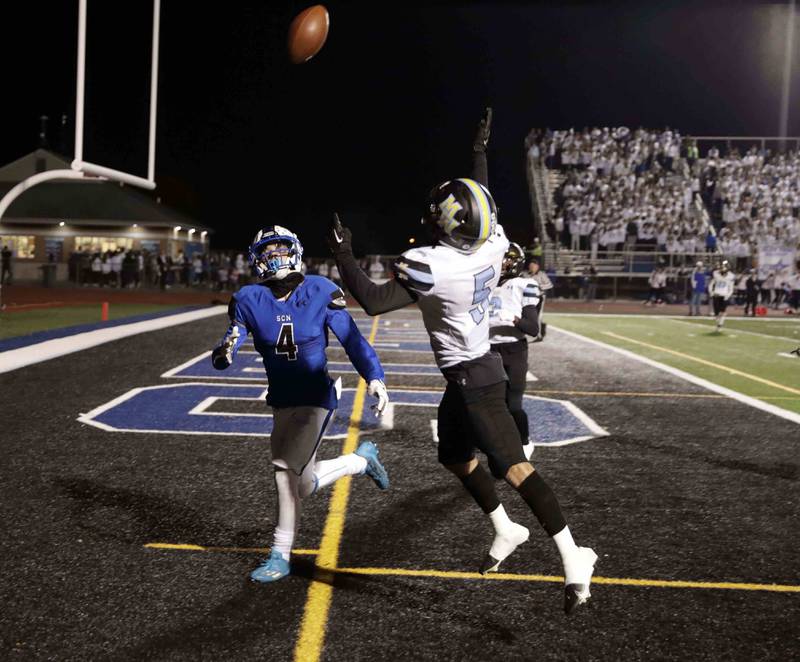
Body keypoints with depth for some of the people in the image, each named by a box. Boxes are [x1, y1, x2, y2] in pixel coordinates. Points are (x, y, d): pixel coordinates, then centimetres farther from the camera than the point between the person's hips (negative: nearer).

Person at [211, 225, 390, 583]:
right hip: (281, 401, 4)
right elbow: (223, 356, -4)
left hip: (315, 398, -4)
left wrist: (374, 377, -20)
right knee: (302, 483, 10)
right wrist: (223, 353, -28)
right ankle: (362, 459, 37)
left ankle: (281, 556, 3)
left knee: (286, 467, -16)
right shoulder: (249, 299, -4)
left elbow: (352, 339, -7)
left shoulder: (320, 292, -10)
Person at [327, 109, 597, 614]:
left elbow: (373, 301, -24)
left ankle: (573, 559, -6)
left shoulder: (431, 267, -27)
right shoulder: (493, 245, -4)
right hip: (475, 370, 9)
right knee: (455, 457, 22)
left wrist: (343, 255, -11)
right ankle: (506, 531, 34)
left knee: (513, 467, -10)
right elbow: (482, 203, 18)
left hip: (472, 380, -9)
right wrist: (480, 152, 30)